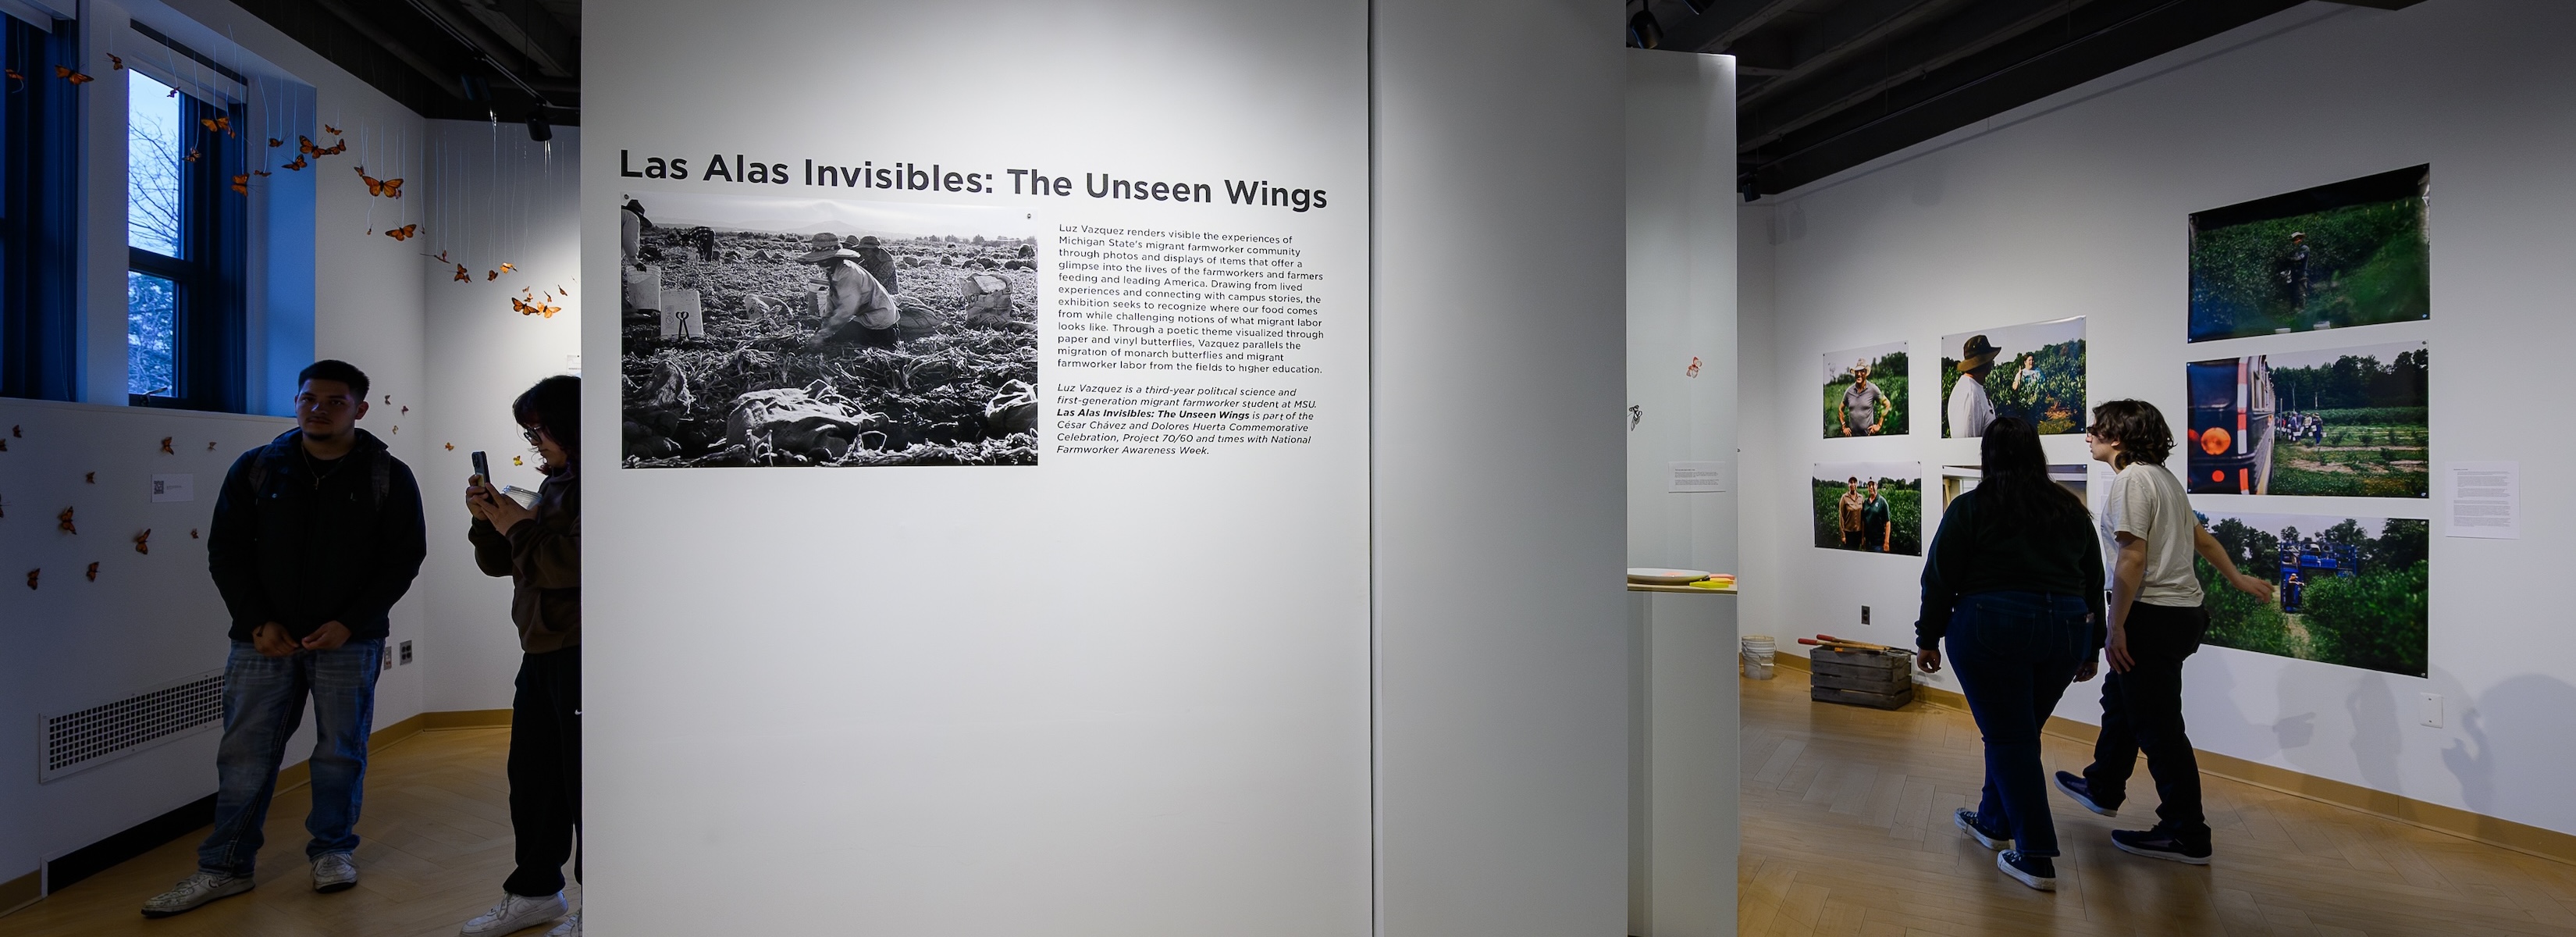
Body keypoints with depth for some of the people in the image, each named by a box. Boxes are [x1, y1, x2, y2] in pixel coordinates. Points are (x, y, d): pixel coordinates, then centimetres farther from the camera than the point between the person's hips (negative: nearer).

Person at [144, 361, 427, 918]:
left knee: (341, 751, 8)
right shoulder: (256, 469, 4)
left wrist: (350, 623, -11)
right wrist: (259, 622, -7)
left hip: (348, 641, -2)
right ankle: (226, 867, 20)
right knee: (244, 754, 6)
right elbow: (225, 551, 5)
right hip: (264, 639, 2)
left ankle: (333, 849, 24)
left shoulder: (389, 477, -2)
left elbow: (404, 557, -3)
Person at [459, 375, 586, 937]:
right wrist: (487, 520, 2)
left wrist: (517, 527, -11)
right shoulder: (555, 484, 16)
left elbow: (569, 562, -25)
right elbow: (500, 563, 20)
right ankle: (535, 891, 32)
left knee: (582, 780, -2)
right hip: (542, 652, 10)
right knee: (531, 775, 17)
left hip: (577, 653, -10)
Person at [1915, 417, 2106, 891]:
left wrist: (1928, 638, 2)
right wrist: (2090, 647, 23)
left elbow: (1940, 579, -6)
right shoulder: (2072, 509, 11)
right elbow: (2093, 582, 16)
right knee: (2015, 732, 19)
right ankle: (1993, 821, 34)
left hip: (1991, 628, -5)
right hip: (2065, 632, 6)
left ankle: (2036, 858, 3)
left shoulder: (1970, 508, -4)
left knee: (2009, 739, 2)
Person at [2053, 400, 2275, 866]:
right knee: (2120, 700, 22)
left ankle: (2187, 836, 7)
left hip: (2153, 616, -10)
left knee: (2157, 725, -2)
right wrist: (2238, 579, 37)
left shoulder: (2131, 479, -16)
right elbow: (2201, 537, 23)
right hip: (2183, 611, 10)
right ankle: (2103, 789, 37)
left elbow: (2132, 558, -21)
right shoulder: (2163, 477, 13)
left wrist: (2116, 627, -19)